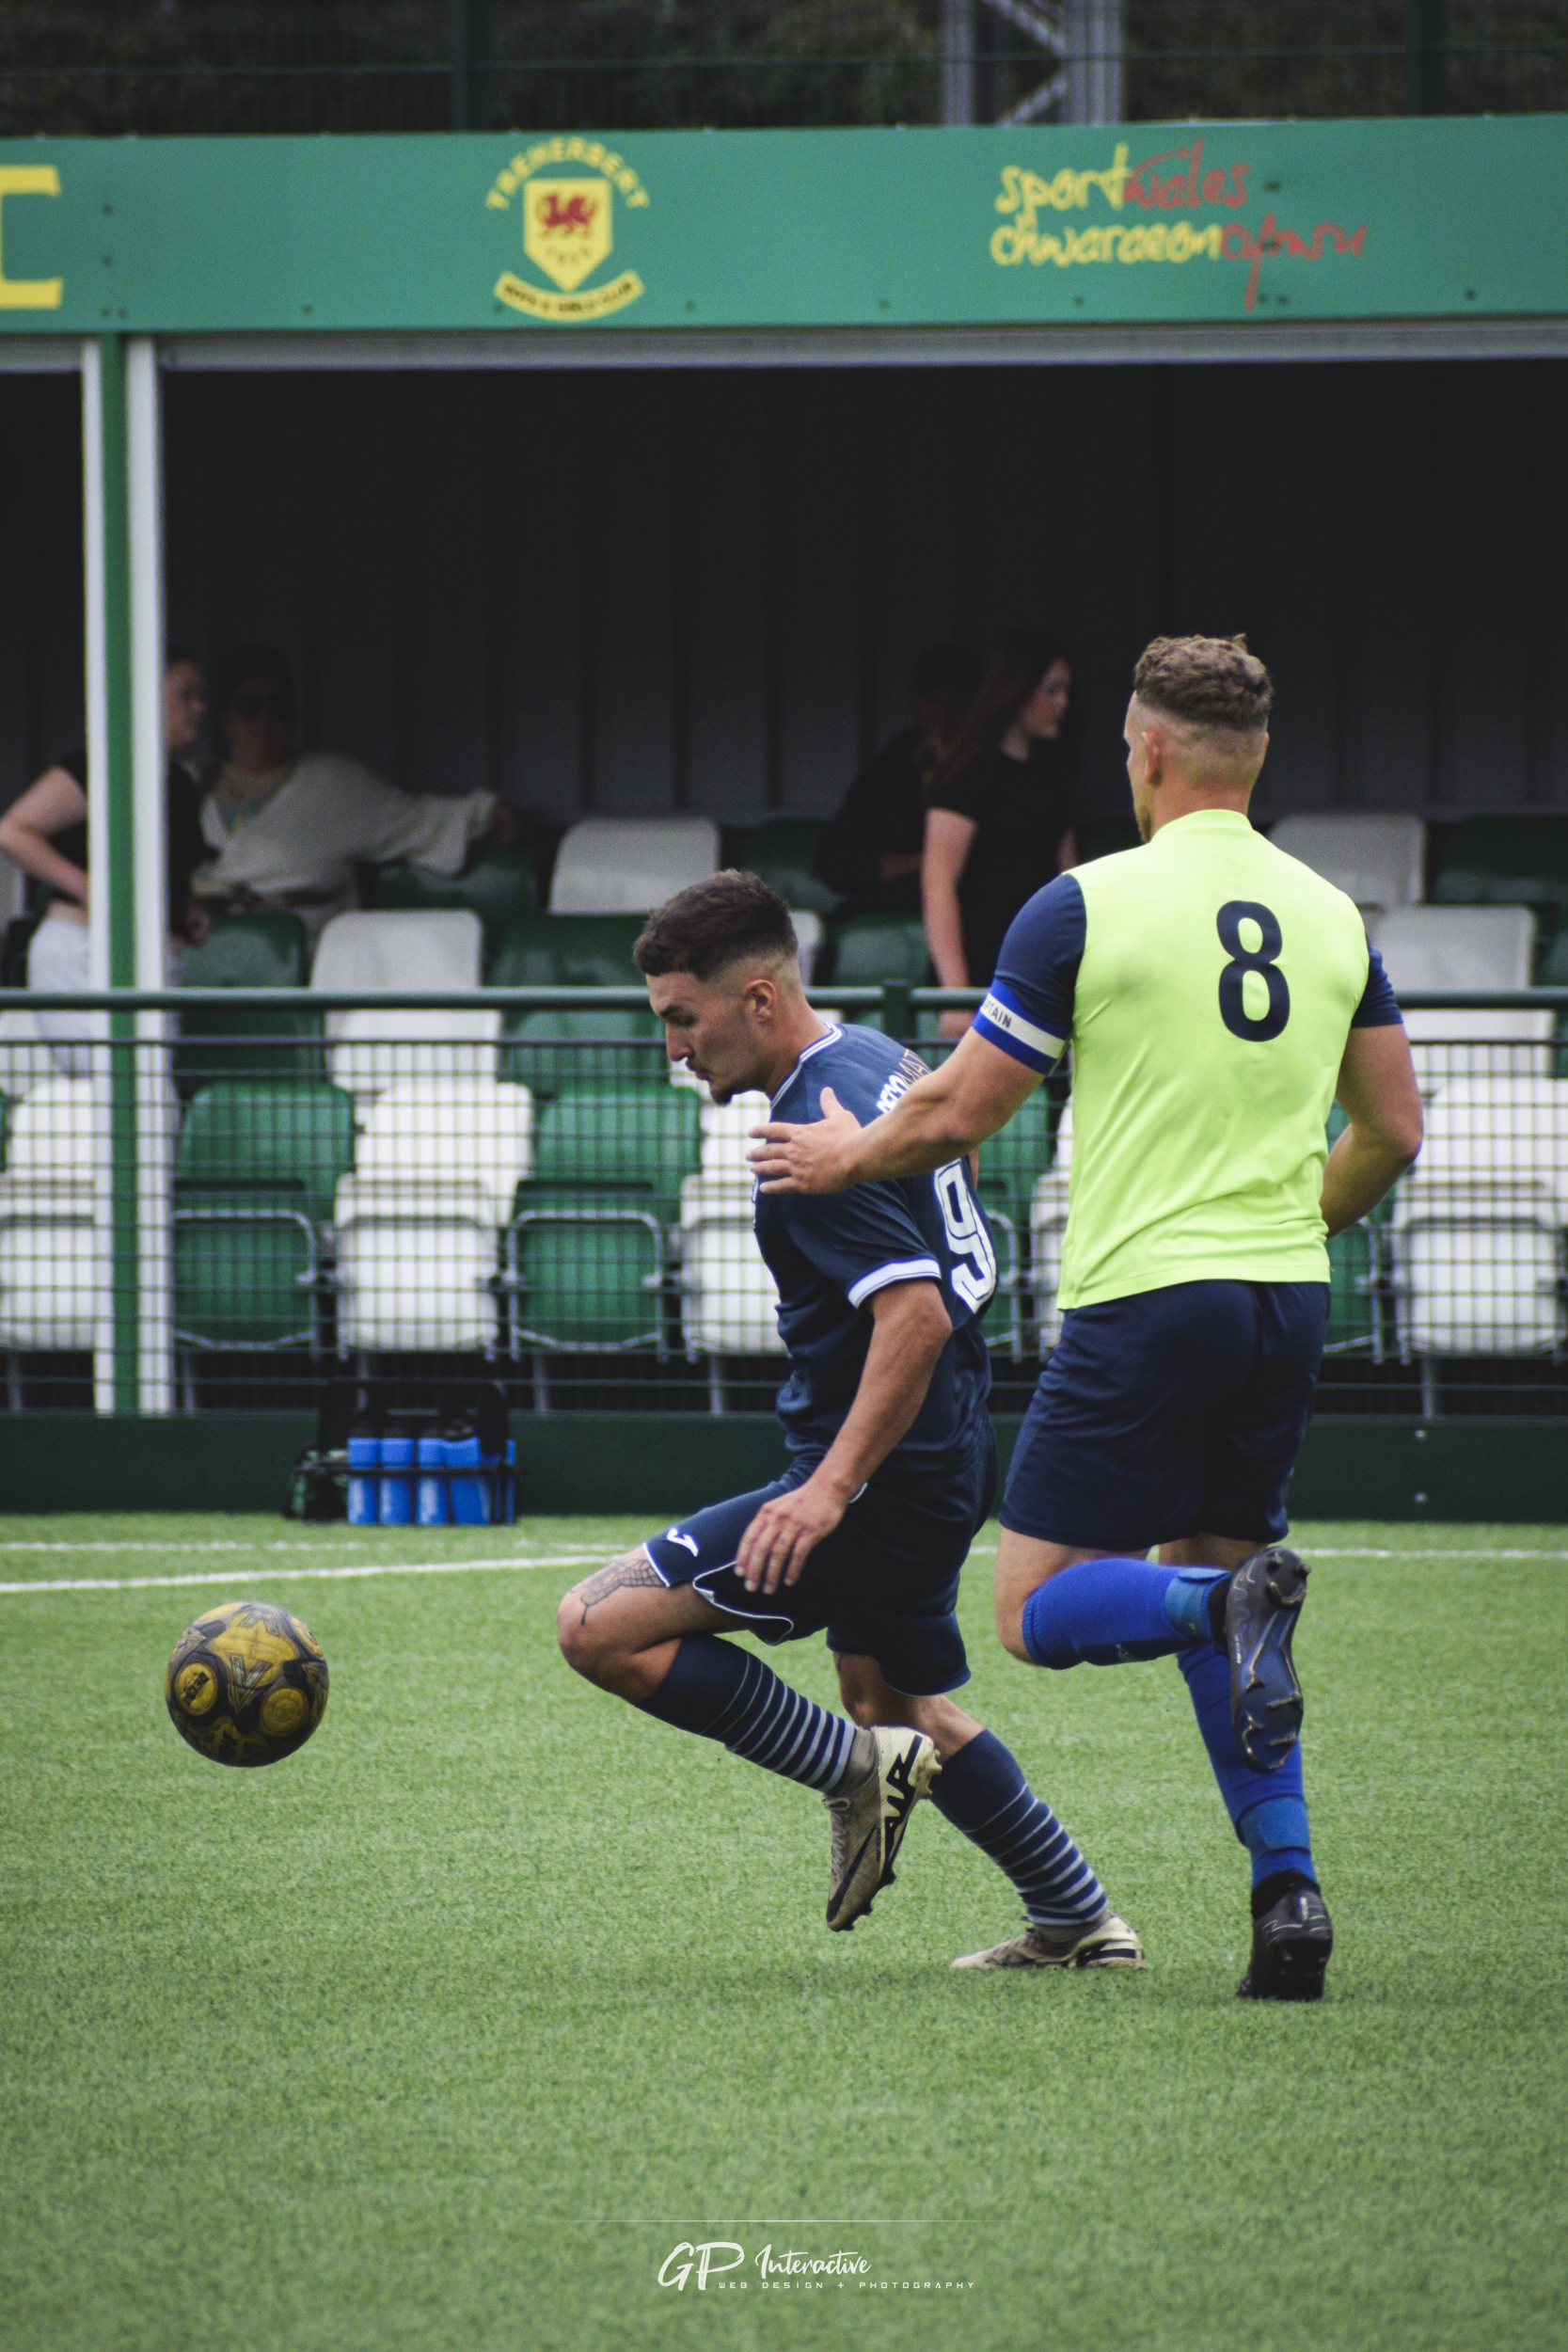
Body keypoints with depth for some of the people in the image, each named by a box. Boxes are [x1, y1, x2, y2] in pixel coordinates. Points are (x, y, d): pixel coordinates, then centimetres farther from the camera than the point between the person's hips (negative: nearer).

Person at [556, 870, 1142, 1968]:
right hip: (943, 1459, 10)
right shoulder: (879, 1060, 9)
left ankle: (855, 1771, -6)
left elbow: (916, 1312, -30)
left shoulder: (819, 1131, -21)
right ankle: (1081, 1924, 35)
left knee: (603, 1627, -13)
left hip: (886, 1479, -10)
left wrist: (832, 1488, -33)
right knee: (899, 1703, 29)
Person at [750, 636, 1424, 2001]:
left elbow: (957, 1116, -3)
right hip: (1285, 1301, 6)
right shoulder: (1331, 916, 8)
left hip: (1143, 1296, -5)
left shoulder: (1091, 904, -7)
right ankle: (1287, 1887, 1)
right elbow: (1393, 1132, 13)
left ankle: (1231, 1600, -29)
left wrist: (848, 1158, 18)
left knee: (1038, 1611, 2)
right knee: (1206, 1587, 18)